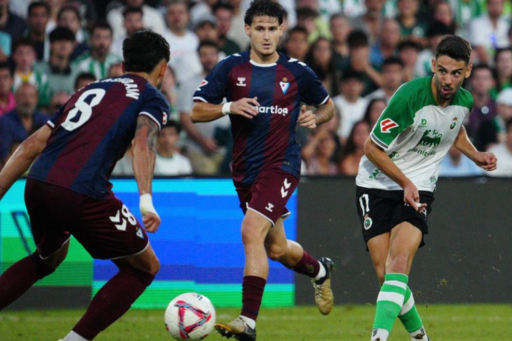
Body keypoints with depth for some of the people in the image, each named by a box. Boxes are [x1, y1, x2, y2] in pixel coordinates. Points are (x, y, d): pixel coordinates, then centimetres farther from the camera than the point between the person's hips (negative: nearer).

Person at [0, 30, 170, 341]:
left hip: (36, 186, 7)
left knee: (49, 257, 36)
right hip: (83, 194, -6)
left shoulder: (91, 90, 28)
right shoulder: (152, 98, 11)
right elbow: (142, 142, -11)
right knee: (145, 267, 13)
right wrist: (146, 201, -22)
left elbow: (32, 145, 24)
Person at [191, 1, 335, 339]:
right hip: (245, 169, 4)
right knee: (276, 248, 17)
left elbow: (327, 106, 15)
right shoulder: (231, 68, 1)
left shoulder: (297, 72, -1)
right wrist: (229, 108, -18)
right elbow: (197, 111, 0)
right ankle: (320, 271, 50)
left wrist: (315, 118, -8)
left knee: (252, 232, -24)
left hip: (281, 165, -4)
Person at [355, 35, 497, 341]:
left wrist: (475, 155, 9)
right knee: (384, 274, -8)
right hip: (377, 183, -3)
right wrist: (406, 183, -18)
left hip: (418, 189, 3)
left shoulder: (464, 101, -3)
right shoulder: (410, 96, -21)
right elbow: (372, 147, -14)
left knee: (399, 265, -21)